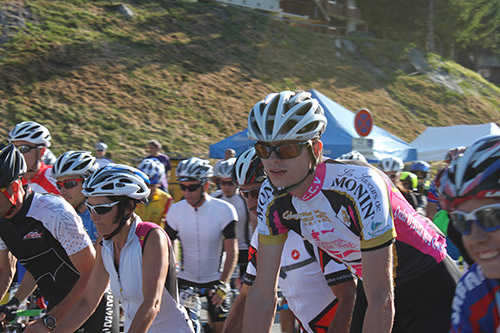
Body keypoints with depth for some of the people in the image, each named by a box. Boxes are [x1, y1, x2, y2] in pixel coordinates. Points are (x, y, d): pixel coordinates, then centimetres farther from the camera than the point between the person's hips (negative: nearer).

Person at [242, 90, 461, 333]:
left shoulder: (359, 187, -34)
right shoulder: (273, 197, -14)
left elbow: (382, 302, -34)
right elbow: (263, 294, -9)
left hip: (431, 289, -5)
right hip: (376, 287, 6)